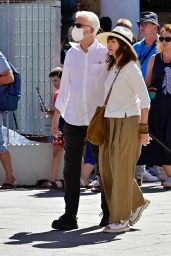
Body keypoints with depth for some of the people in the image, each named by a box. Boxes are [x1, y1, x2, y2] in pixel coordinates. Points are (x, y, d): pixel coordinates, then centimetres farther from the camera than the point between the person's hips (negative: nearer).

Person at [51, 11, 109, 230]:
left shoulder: (105, 54, -2)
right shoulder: (71, 54, 10)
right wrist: (56, 116, 15)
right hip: (73, 119, 4)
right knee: (71, 168, 0)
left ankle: (108, 214, 16)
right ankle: (69, 216, 3)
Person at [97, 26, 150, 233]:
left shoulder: (130, 68, -11)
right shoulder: (112, 66, 12)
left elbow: (144, 99, -12)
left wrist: (143, 129, -14)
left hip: (127, 122, -8)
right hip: (110, 121, 8)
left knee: (121, 170, -4)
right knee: (106, 169, 8)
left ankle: (121, 219, 4)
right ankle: (137, 202, 26)